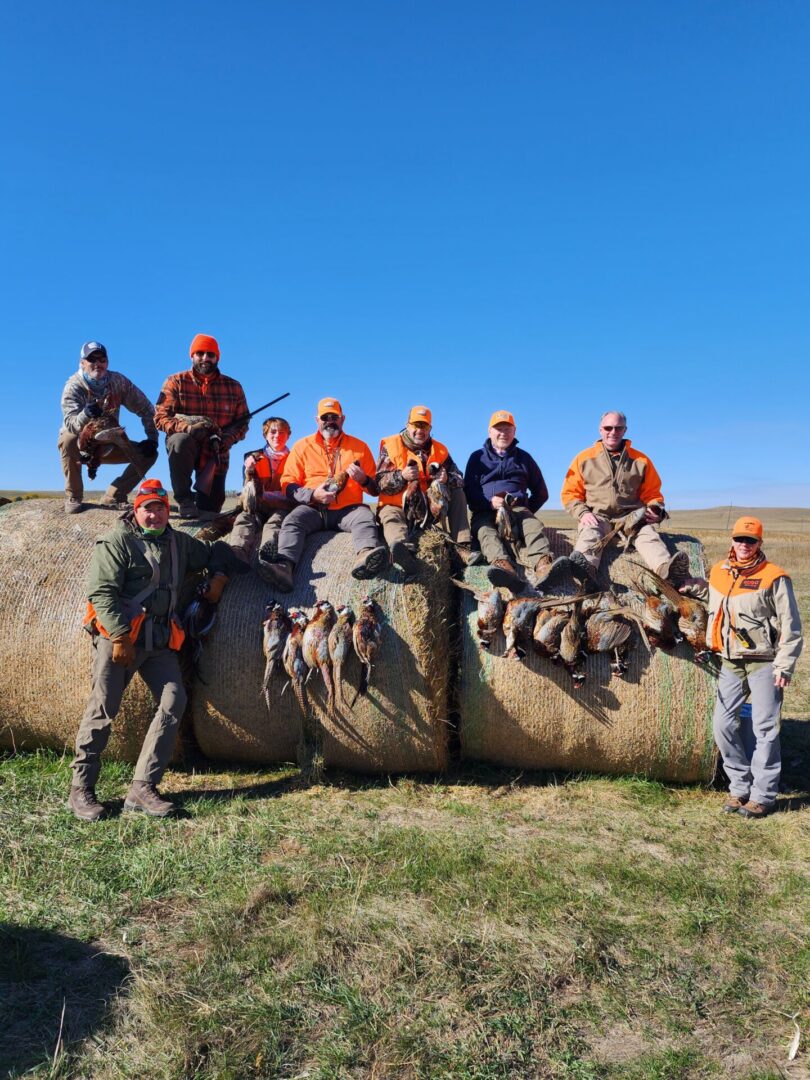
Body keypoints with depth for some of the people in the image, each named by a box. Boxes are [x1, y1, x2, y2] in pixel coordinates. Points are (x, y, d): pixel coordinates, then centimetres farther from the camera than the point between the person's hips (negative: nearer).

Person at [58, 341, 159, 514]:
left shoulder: (118, 381, -8)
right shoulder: (74, 386, -18)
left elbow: (146, 409, -2)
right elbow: (70, 423, -33)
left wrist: (152, 438, -13)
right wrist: (85, 415, -54)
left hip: (107, 446, 4)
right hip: (81, 445, -3)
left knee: (148, 453, -11)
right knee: (68, 439, -37)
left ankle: (113, 497, -5)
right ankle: (73, 498, -19)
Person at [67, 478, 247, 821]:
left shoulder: (178, 542, 17)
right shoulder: (117, 540, -2)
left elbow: (214, 552, 33)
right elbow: (101, 592, -10)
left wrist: (219, 575, 11)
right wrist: (120, 637, -17)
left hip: (160, 641, 6)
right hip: (118, 637, -5)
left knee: (173, 702, -7)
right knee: (103, 710, -5)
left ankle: (142, 789, -3)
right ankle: (80, 790, 10)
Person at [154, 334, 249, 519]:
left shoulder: (233, 387, 2)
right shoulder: (176, 382, -4)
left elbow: (242, 422, 3)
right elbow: (161, 417, -11)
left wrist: (227, 438, -20)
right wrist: (188, 427, -31)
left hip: (216, 453, 2)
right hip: (184, 447, -2)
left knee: (210, 510, 0)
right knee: (180, 440, -39)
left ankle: (201, 495, 41)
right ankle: (184, 499, -22)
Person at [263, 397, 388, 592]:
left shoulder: (359, 447, 15)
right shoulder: (302, 446, 14)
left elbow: (376, 489, 16)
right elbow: (288, 485, 6)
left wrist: (363, 480, -7)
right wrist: (313, 494, -12)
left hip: (347, 510, 0)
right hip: (312, 508, 1)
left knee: (365, 517, -32)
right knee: (292, 521, -29)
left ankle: (366, 556, -62)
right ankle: (285, 566, -54)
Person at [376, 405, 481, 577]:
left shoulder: (439, 450, 10)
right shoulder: (390, 446, 1)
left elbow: (459, 478, 2)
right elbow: (381, 483, -7)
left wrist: (447, 479, -22)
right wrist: (402, 476, -26)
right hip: (396, 506, -4)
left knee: (458, 492, -10)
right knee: (390, 517, -35)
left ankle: (461, 546, -23)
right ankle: (404, 550, -70)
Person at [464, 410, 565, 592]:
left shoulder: (524, 458, 23)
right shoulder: (477, 457, 19)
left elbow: (541, 492, 26)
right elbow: (469, 492, 7)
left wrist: (526, 511, 10)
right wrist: (490, 502, -13)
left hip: (518, 509, 1)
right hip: (485, 511, -1)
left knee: (533, 525, -33)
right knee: (486, 530, -36)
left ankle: (542, 565, -61)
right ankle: (503, 565, -65)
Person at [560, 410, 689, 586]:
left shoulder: (641, 460, 16)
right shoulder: (584, 458, 13)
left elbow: (652, 494, 19)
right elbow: (570, 493, 10)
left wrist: (655, 511, -4)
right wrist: (583, 513, -9)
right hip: (596, 516, -1)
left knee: (648, 534, -30)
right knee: (590, 533, -35)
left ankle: (667, 569, -58)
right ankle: (586, 567, -65)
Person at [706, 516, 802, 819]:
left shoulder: (773, 577, -8)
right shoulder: (718, 573, 7)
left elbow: (790, 626, -6)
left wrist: (784, 666, -10)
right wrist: (710, 647, 15)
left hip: (764, 663, -5)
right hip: (730, 663, 5)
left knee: (764, 729, 0)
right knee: (724, 725, 1)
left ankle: (762, 796, 11)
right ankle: (740, 787, 17)